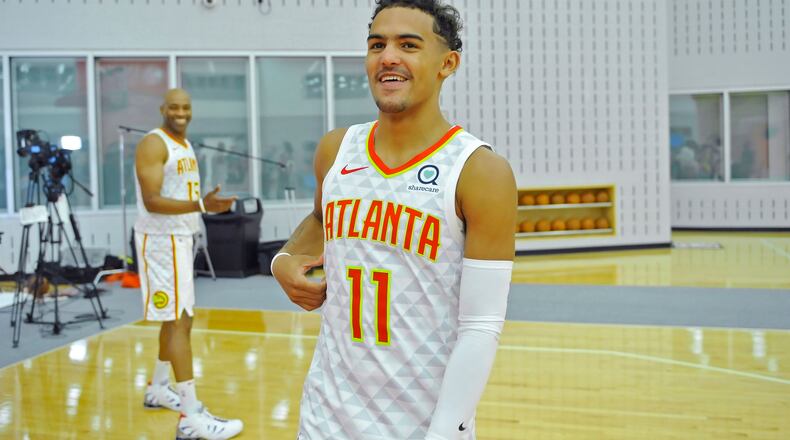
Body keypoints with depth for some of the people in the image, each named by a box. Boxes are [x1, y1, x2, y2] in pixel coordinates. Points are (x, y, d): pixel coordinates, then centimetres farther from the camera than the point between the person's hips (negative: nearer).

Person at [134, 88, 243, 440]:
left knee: (178, 319, 17)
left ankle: (158, 390, 34)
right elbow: (151, 201, -24)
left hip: (180, 238, 10)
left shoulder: (185, 145, 14)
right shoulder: (153, 144, -15)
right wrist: (201, 205, -35)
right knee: (178, 322, -13)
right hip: (161, 240, -10)